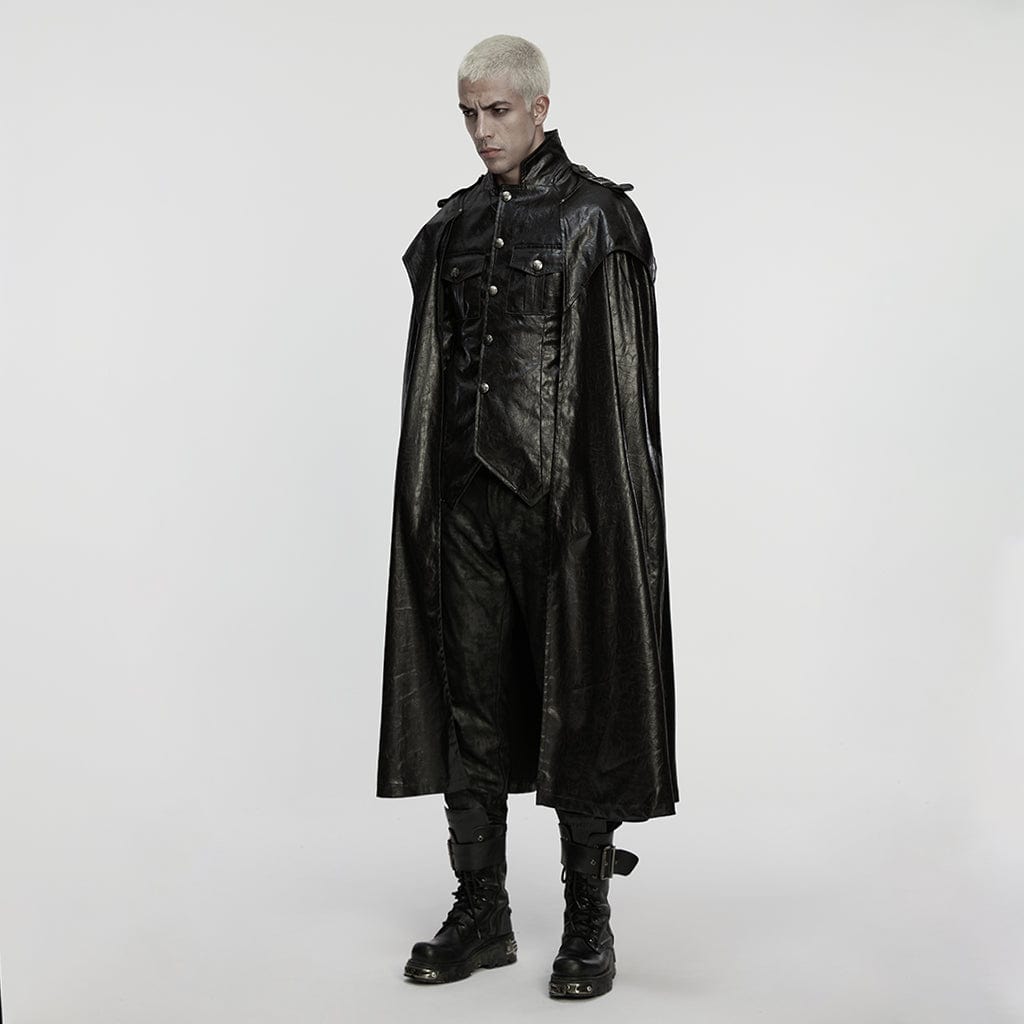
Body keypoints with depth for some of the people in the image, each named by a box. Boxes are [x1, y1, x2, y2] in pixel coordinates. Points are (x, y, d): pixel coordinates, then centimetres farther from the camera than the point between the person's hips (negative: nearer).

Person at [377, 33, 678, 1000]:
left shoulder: (596, 218, -3)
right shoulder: (454, 228, 13)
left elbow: (622, 383, -8)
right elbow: (437, 370, 15)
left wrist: (600, 507, -13)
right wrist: (427, 495, 10)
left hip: (561, 494, -5)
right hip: (467, 494, 6)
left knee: (576, 704, 1)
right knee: (469, 703, 8)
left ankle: (588, 921, 14)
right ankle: (481, 912, 20)